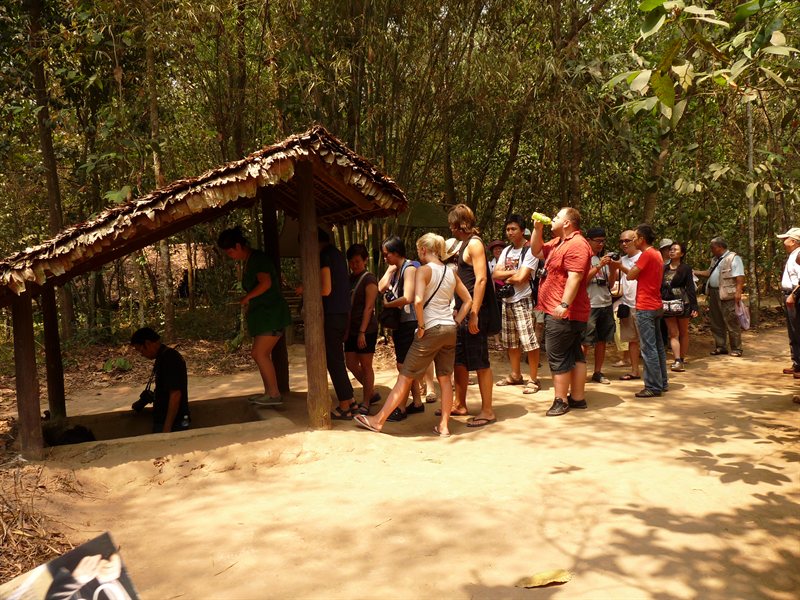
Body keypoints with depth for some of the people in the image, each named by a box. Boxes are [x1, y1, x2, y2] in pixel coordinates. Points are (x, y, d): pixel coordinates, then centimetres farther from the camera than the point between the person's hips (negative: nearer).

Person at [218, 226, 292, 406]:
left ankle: (274, 394, -5)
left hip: (272, 313, -10)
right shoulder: (247, 263, 15)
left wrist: (247, 297, -15)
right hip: (262, 314, 10)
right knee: (260, 354, 11)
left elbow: (266, 283, -27)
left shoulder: (257, 258, -14)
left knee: (260, 353, -11)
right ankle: (269, 392, 18)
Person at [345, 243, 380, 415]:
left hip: (367, 330, -7)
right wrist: (345, 329, 10)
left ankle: (365, 403, 9)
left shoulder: (369, 280, -8)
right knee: (351, 364, 9)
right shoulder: (349, 279, 12)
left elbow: (369, 307, -14)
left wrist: (362, 332, -19)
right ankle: (372, 393, 27)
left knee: (366, 365, 0)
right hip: (351, 330, 7)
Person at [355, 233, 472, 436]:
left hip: (431, 329, -6)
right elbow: (468, 300, 14)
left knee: (405, 377, 1)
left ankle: (378, 420, 10)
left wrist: (421, 326, -13)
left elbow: (418, 301, -24)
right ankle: (443, 426, 14)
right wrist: (456, 322, 12)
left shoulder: (423, 270, -10)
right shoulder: (451, 272, 10)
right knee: (445, 378, 11)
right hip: (449, 329, 6)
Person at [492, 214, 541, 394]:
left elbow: (520, 278, -19)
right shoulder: (506, 251, 13)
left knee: (529, 341, -9)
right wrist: (513, 273, -11)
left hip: (523, 301, -8)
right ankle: (515, 375, 27)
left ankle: (534, 379, 0)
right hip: (506, 301, 8)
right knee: (510, 342, 14)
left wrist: (506, 277, -2)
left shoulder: (529, 251, -10)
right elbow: (495, 274, 3)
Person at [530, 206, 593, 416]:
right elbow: (536, 250, 25)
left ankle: (561, 401, -1)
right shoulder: (559, 242, 16)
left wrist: (564, 304, -31)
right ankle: (577, 397, 19)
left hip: (563, 312, -11)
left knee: (557, 356, -6)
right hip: (572, 313, 11)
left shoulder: (576, 245, -17)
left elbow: (574, 277, -26)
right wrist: (537, 228, 11)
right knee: (574, 354, 12)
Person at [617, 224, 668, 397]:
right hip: (656, 306, 10)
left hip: (645, 308, -10)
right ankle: (662, 382, 22)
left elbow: (631, 276, -14)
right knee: (658, 345, 14)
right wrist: (619, 265, 12)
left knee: (648, 348, -7)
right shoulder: (656, 254, 15)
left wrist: (619, 266, 4)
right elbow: (636, 274, 14)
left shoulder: (647, 254, -15)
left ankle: (653, 387, -4)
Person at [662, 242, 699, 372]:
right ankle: (677, 361, -5)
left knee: (683, 332, 8)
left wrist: (694, 307, -9)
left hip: (682, 303, -3)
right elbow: (660, 287, 11)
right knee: (673, 333, -2)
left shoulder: (685, 268, -1)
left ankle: (682, 359, 16)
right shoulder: (664, 268, 9)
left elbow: (690, 288, -3)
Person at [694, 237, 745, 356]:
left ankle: (736, 349, 4)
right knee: (716, 323, 12)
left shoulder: (733, 258, -10)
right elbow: (709, 272, 25)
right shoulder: (715, 260, 18)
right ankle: (720, 347, 22)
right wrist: (694, 272, 18)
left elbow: (740, 277, -16)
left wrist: (738, 292, -23)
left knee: (731, 322, -3)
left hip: (727, 295, -9)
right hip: (714, 293, 9)